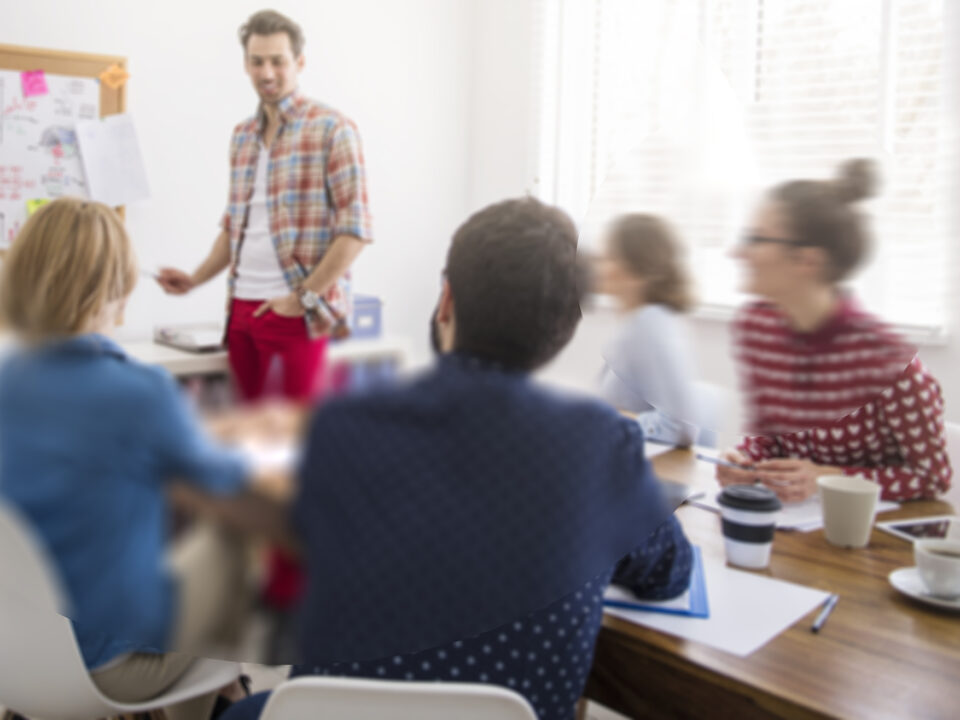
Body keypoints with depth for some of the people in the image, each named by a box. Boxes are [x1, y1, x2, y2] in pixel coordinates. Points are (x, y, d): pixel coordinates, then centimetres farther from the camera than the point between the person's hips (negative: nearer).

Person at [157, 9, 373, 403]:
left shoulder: (331, 129, -5)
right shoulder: (242, 136, 15)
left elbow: (355, 228, -11)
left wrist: (305, 297, -14)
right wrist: (194, 279, 12)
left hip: (296, 312, -6)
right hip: (241, 307, 6)